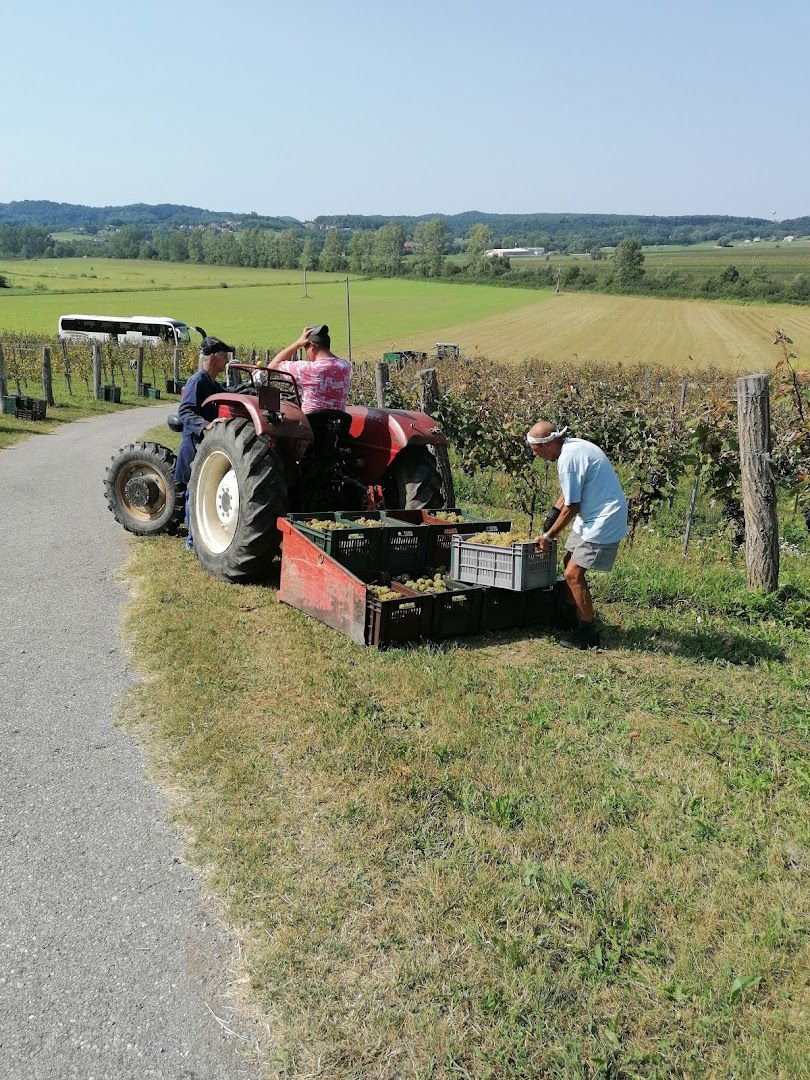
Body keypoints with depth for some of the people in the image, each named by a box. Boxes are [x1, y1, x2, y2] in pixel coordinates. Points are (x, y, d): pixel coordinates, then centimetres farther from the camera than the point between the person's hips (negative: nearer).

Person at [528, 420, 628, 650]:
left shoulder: (568, 460, -24)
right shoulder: (573, 446, 7)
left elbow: (571, 507, -19)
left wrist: (548, 537, -8)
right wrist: (553, 511, 14)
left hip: (603, 521, -10)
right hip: (591, 517, 10)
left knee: (573, 574, -8)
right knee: (569, 563, 17)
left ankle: (588, 633, 3)